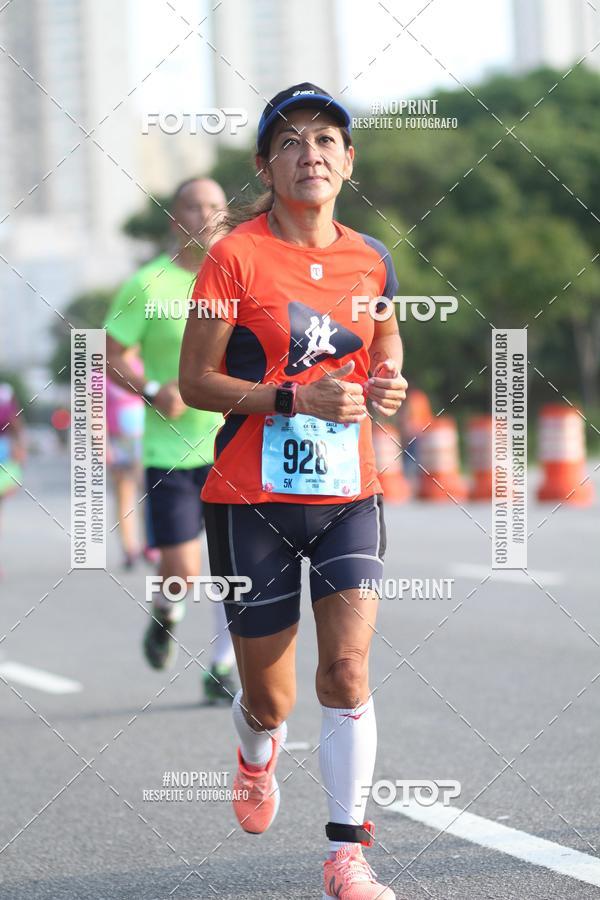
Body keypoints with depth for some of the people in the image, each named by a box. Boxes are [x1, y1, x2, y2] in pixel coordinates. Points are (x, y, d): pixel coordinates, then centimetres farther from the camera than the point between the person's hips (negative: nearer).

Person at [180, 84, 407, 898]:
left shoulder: (370, 260, 5)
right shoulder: (236, 257, -8)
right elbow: (194, 381, -9)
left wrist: (388, 380, 3)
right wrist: (295, 397, -20)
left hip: (348, 495, 3)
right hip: (252, 497, -3)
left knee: (348, 668, -12)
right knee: (270, 695, 8)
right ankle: (257, 753, 45)